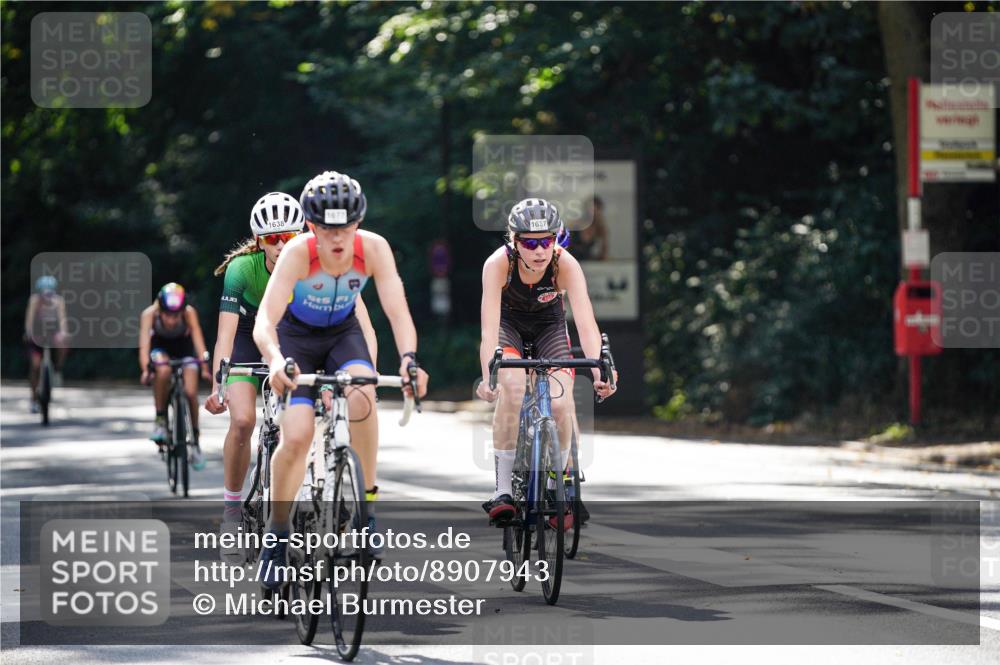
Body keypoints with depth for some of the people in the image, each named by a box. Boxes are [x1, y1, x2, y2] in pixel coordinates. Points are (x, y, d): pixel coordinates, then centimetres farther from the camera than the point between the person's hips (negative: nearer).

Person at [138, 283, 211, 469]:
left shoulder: (189, 312, -31)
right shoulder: (150, 314, -32)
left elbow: (197, 338, -38)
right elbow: (144, 343, -38)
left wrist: (204, 366, -52)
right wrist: (145, 369, -53)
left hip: (183, 346, 1)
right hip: (160, 347, 0)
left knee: (190, 392, -15)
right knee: (163, 370, -35)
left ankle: (195, 440, 5)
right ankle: (160, 420, -19)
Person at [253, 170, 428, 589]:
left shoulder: (373, 249, -27)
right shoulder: (298, 253, -32)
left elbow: (398, 312, -31)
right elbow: (264, 322, -40)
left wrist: (408, 358, -50)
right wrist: (276, 361, -60)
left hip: (343, 334, 2)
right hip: (297, 336, -2)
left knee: (361, 395, -30)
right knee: (296, 437, -17)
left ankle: (367, 503, -16)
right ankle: (276, 537, 3)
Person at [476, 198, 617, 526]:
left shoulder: (566, 265, -30)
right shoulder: (498, 264, -32)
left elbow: (586, 323, -37)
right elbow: (489, 327, -39)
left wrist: (598, 371, -52)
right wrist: (487, 375, -53)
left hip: (549, 325, 1)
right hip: (509, 323, -1)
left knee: (561, 403, -19)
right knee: (511, 388, -29)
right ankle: (503, 490, -22)